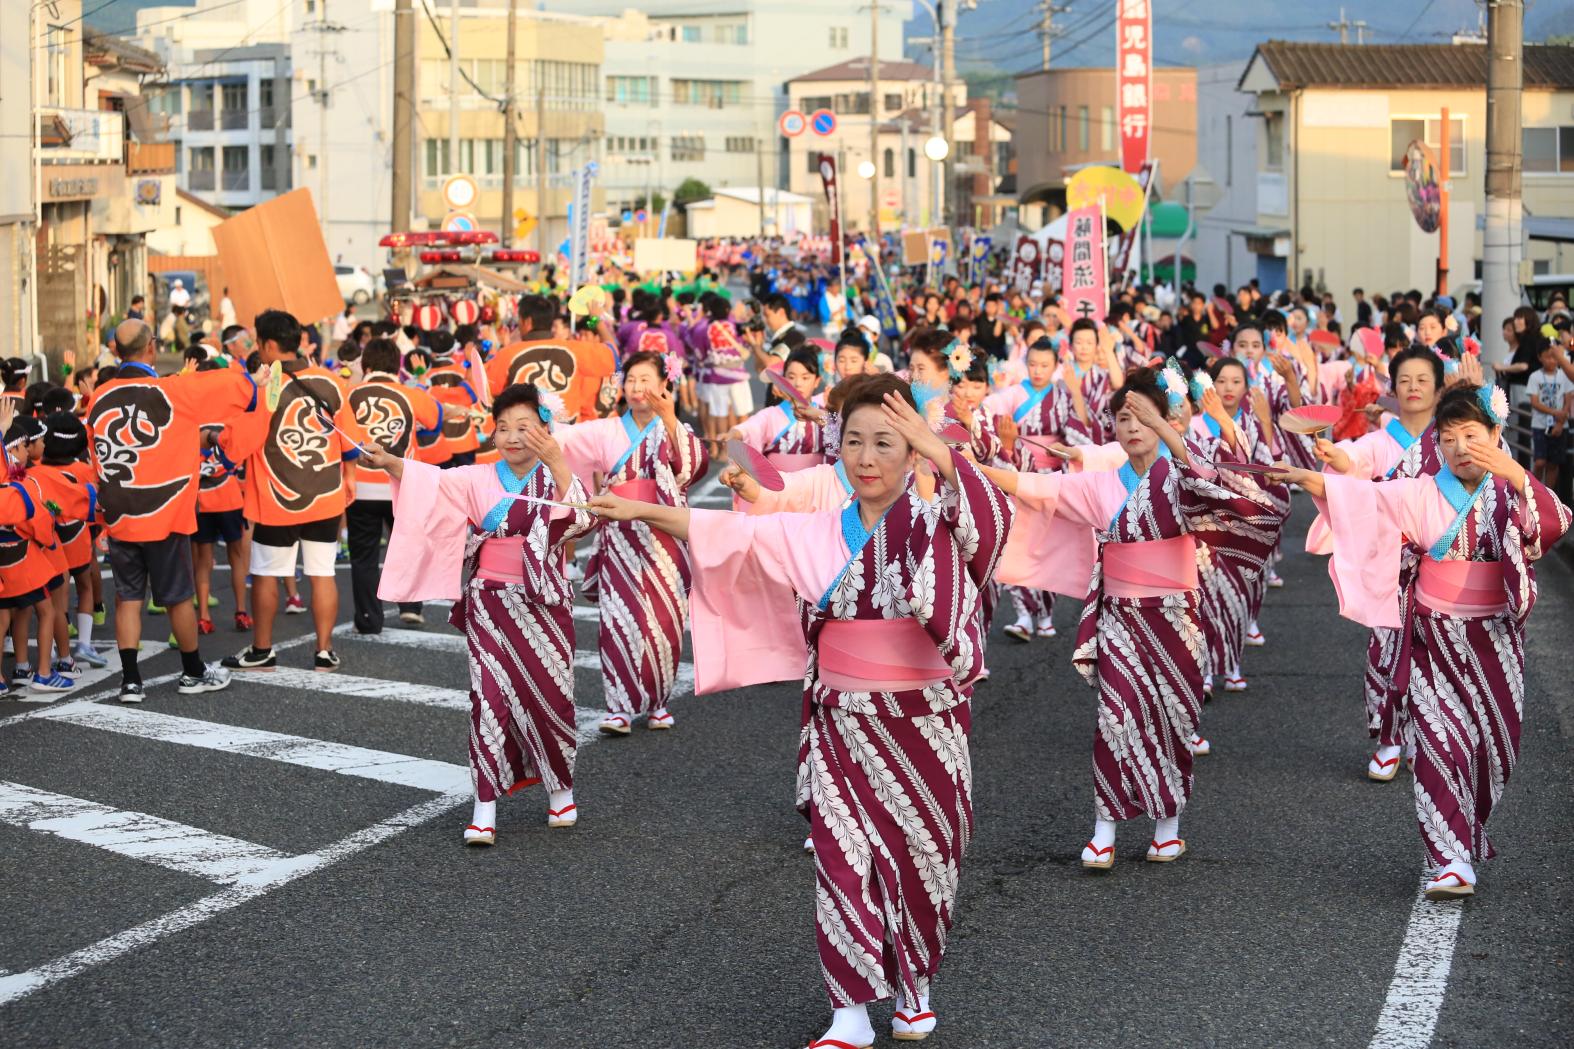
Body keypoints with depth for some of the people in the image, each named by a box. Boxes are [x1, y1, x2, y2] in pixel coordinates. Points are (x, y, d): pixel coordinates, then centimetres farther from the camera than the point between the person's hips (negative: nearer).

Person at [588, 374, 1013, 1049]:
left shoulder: (940, 524, -5)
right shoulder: (816, 535, 3)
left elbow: (991, 521, -26)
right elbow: (733, 534, -4)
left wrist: (942, 456, -39)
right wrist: (644, 511, -15)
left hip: (923, 724, -2)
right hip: (842, 727, 2)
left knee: (920, 855, 10)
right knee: (844, 858, -2)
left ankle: (914, 988, 31)